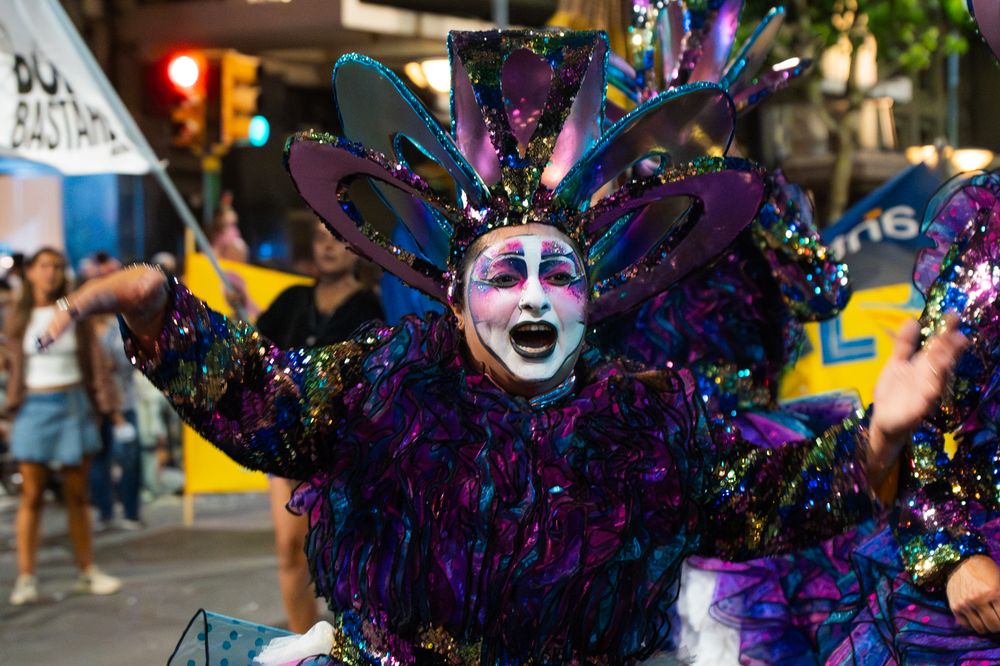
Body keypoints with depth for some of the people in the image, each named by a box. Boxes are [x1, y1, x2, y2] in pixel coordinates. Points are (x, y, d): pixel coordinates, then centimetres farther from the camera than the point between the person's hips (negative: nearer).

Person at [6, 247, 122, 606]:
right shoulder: (20, 317, 5)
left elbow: (92, 360, 5)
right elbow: (14, 365, 9)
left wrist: (103, 403, 0)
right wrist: (11, 407, 3)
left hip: (72, 405, 1)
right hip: (34, 408, -1)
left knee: (77, 495, 7)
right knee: (32, 495, -3)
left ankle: (87, 572, 16)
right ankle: (25, 578, -1)